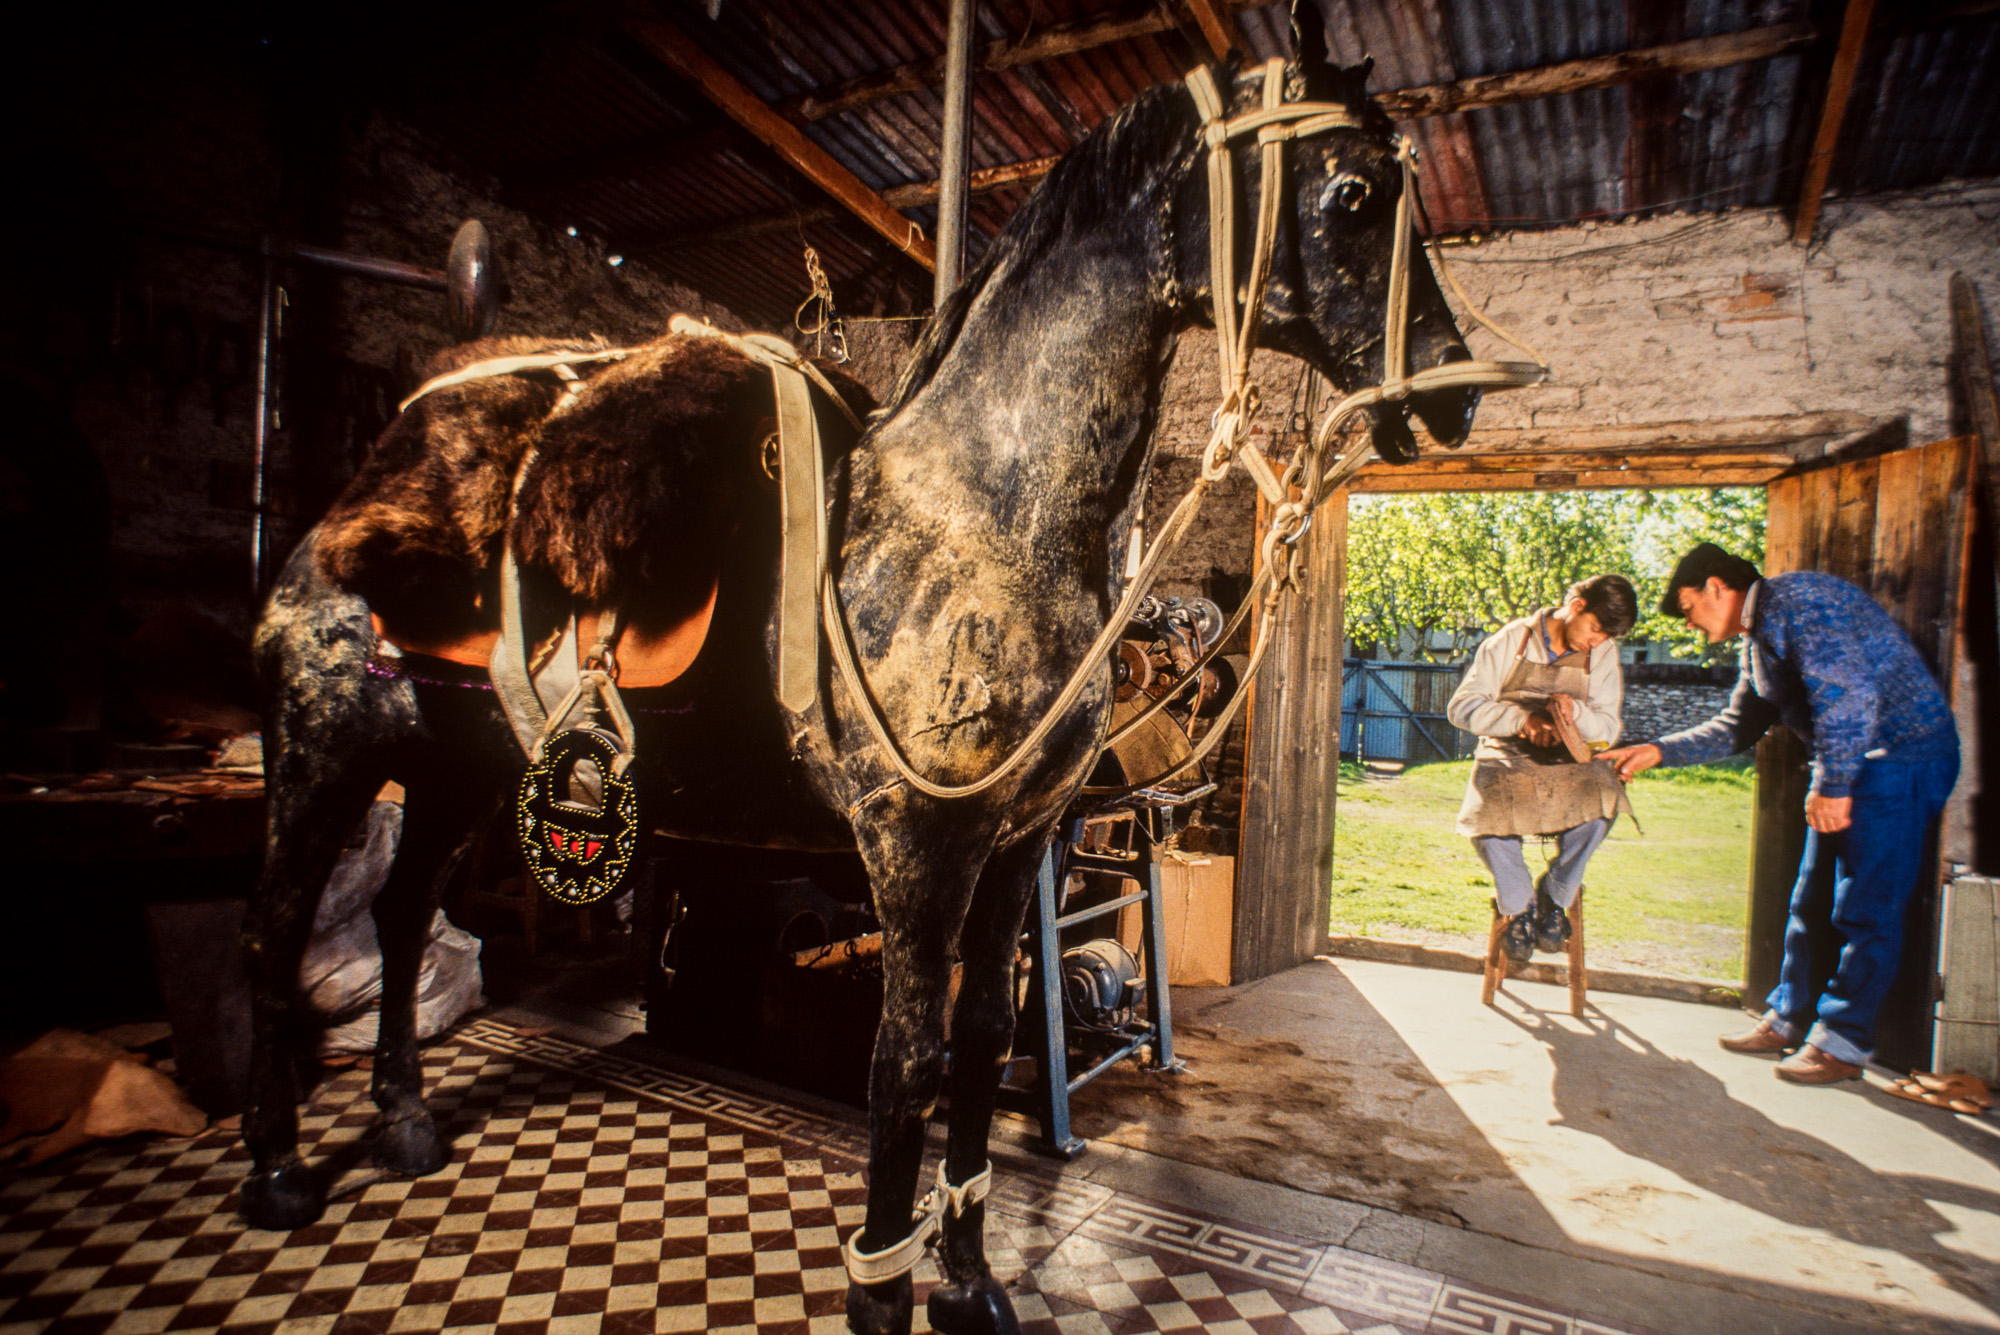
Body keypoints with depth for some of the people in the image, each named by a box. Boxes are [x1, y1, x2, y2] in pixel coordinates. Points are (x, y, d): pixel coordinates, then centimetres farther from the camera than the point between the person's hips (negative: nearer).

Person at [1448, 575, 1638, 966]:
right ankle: (1517, 905, -7)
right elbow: (1462, 706, -8)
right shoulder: (1512, 640, -1)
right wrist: (1521, 720, -24)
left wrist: (1575, 711, -18)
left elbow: (1609, 729, 4)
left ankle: (1554, 897, -7)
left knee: (1602, 797, -33)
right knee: (1487, 807, -35)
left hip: (1567, 761, 2)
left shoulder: (1604, 654, 7)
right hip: (1506, 756, -2)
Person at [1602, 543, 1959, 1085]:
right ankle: (1788, 1019, 22)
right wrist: (1658, 751, 15)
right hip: (1853, 761, 10)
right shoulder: (1757, 641, 16)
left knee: (1865, 908, -4)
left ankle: (1844, 1043, 4)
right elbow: (1736, 728, 23)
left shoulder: (1794, 599, -15)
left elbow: (1846, 692, -25)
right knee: (1811, 902, 12)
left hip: (1903, 756, -10)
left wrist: (1832, 786, -24)